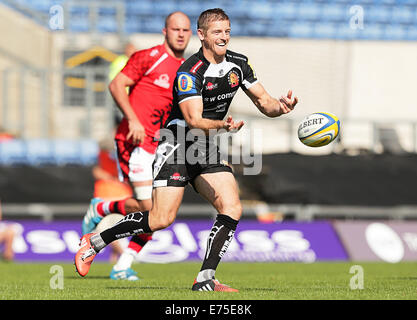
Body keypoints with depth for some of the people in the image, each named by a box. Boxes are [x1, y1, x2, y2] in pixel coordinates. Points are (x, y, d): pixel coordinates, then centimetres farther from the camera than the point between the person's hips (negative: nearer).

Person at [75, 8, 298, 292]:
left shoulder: (238, 64, 3)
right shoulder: (190, 72, -20)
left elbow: (265, 102, 6)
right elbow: (194, 121, -26)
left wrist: (281, 106, -17)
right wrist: (223, 125, -45)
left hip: (207, 151, 7)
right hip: (178, 146, -7)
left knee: (232, 208, -12)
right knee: (162, 219, -16)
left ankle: (205, 279, -9)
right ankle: (95, 242, 1)